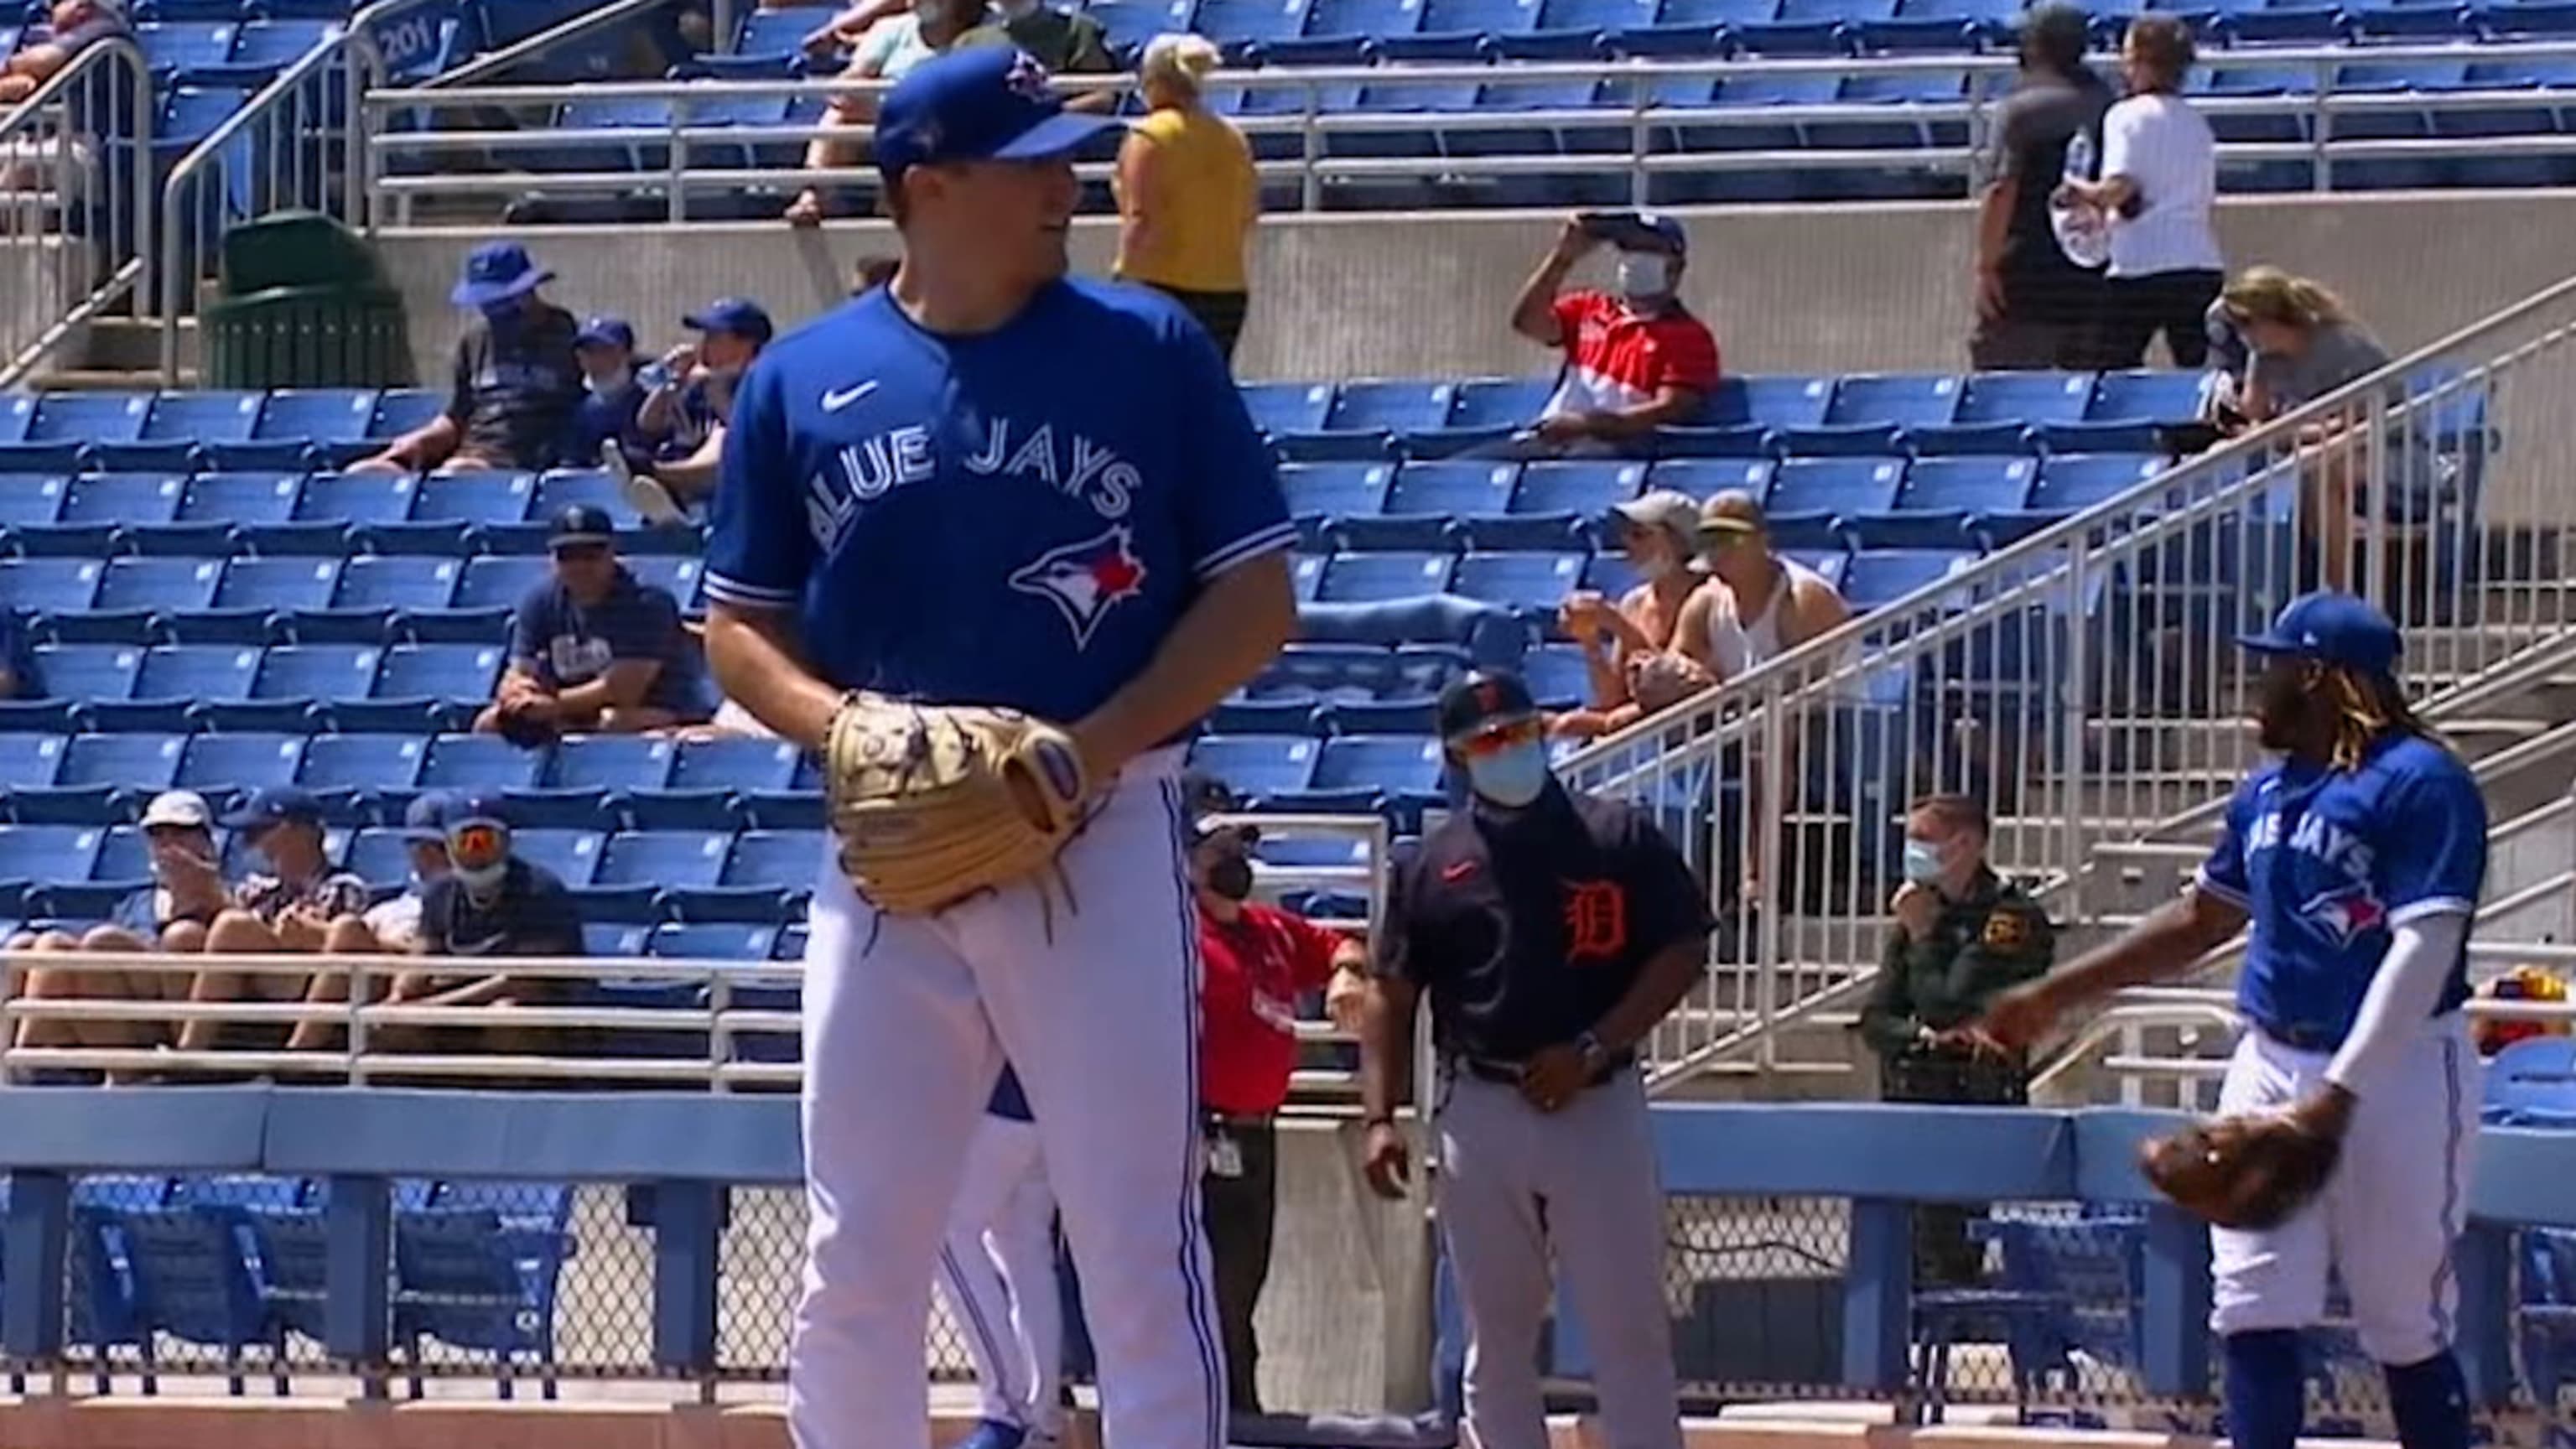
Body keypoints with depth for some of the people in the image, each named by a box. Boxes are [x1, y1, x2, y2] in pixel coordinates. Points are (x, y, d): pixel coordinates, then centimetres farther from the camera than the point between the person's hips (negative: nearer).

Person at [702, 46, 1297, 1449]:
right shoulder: (803, 381, 6)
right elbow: (739, 628, 11)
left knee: (1139, 1245, -2)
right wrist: (840, 725, -10)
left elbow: (1258, 598, 1)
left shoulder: (1151, 350, 1)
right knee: (854, 1257, 5)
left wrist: (1101, 745, -13)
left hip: (1103, 842, -2)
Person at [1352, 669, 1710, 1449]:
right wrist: (1379, 1117, -3)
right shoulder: (1432, 864, 9)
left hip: (1600, 1107, -2)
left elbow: (1682, 952, -1)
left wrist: (1593, 1048, -12)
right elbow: (1389, 995, 9)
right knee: (1497, 1336, 6)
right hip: (1480, 1113, 2)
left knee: (1630, 1327, -2)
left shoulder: (1619, 837, 3)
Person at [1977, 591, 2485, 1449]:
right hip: (2273, 1064, 8)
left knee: (2407, 1330, -2)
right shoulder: (2268, 792, 13)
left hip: (2395, 1070, -8)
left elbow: (2424, 950, -22)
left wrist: (2340, 1095, -30)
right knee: (2252, 1314, 1)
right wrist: (2054, 997, 24)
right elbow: (2201, 921, 25)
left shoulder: (2420, 784, -13)